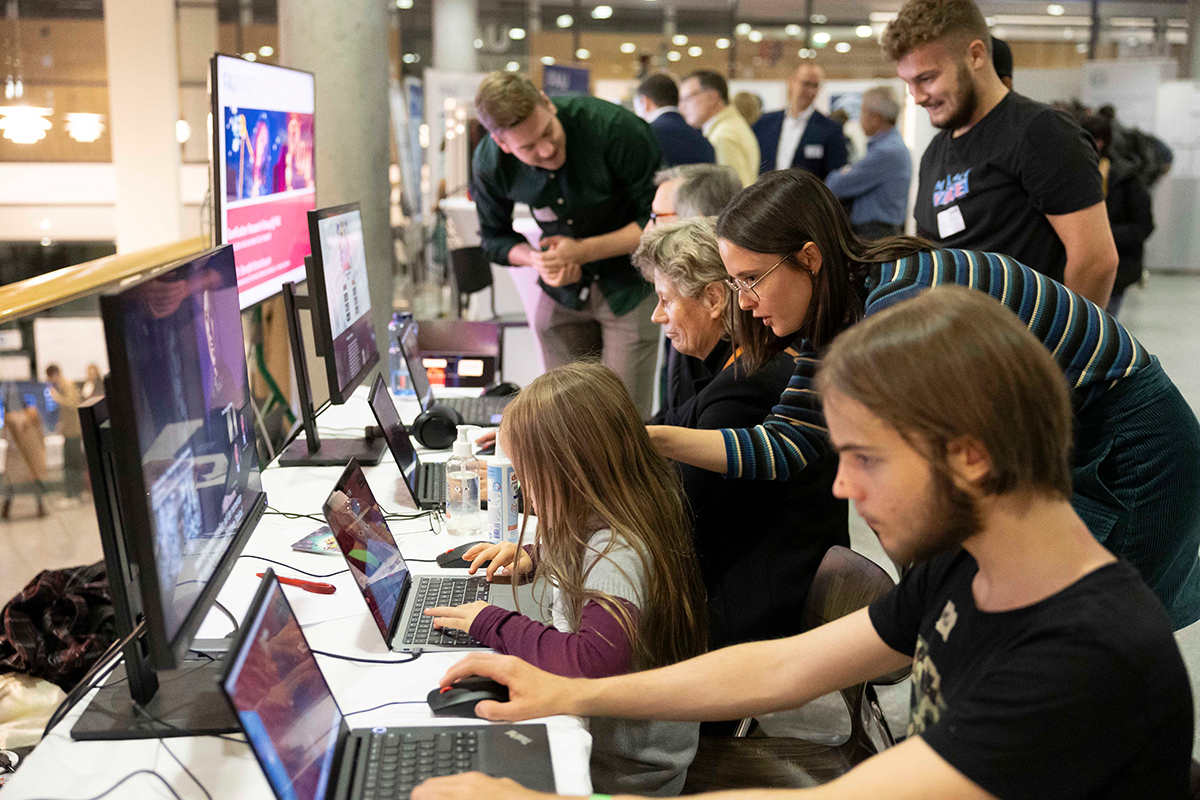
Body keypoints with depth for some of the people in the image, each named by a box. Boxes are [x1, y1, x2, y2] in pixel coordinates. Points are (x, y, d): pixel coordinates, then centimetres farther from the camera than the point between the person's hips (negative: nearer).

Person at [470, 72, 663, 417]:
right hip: (564, 288, 4)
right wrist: (536, 259, -17)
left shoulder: (613, 127, -26)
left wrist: (584, 251, -24)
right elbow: (495, 237, 5)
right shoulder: (490, 162, -12)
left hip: (629, 284, -4)